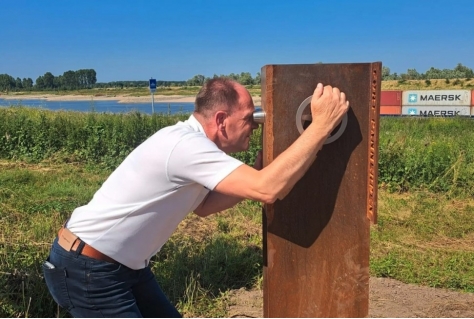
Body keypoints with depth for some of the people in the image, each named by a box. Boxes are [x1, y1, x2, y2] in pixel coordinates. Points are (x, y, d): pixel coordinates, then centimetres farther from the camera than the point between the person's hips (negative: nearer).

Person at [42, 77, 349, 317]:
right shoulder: (185, 144, -28)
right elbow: (268, 189, -36)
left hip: (122, 265, 10)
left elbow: (204, 205, 11)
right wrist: (322, 125, -28)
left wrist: (262, 166, 1)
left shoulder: (190, 143, 3)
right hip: (87, 268, -10)